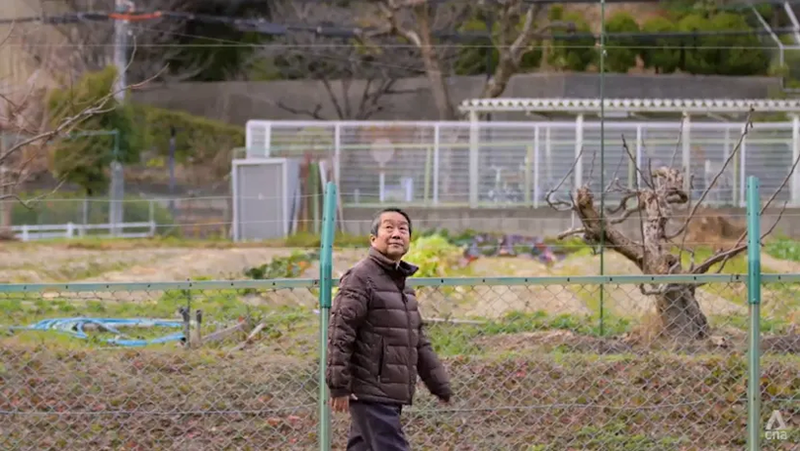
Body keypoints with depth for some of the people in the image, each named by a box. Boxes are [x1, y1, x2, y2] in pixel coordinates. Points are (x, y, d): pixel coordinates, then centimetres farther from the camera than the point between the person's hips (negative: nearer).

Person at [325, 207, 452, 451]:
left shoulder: (401, 282, 19)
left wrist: (440, 384, 23)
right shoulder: (360, 277, -10)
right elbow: (340, 333, -16)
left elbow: (419, 341, 25)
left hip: (392, 393, 9)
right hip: (370, 393, -9)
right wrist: (339, 385, -20)